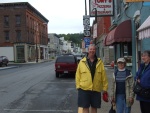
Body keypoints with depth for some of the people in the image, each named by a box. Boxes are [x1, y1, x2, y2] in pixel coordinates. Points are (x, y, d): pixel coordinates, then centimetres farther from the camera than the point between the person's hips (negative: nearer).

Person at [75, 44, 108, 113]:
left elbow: (104, 76, 2)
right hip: (84, 89, -1)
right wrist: (78, 86, -5)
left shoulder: (99, 62, 3)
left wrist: (105, 88, 0)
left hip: (96, 89, 1)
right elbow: (78, 75, 2)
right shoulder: (82, 62, 1)